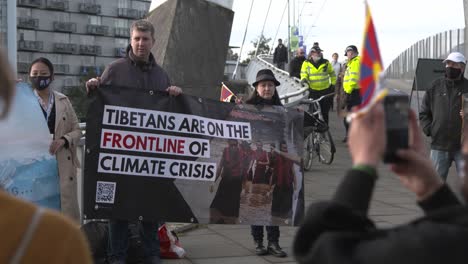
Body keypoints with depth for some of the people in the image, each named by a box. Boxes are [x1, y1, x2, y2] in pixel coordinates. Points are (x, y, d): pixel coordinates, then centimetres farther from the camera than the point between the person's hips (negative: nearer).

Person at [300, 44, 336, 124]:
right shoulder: (306, 63, -1)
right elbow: (303, 74, -3)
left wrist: (333, 84, 11)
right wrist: (304, 79, -25)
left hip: (326, 91, 1)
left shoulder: (326, 63, 3)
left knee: (325, 112, 8)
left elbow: (332, 74, 15)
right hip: (313, 91, -1)